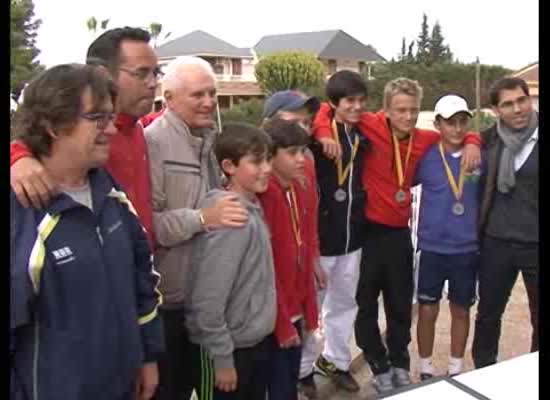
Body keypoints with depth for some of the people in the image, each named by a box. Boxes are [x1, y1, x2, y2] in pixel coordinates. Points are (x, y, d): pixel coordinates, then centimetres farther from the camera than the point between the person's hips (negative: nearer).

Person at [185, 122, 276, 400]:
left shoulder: (253, 209, 3)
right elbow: (208, 300, -24)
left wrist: (264, 332, 11)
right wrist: (222, 358, -18)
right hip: (230, 348, -8)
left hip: (258, 342, 8)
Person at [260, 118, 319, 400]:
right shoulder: (263, 195, -18)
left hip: (295, 311, 8)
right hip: (274, 318, -8)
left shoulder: (297, 190, 8)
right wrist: (282, 323, -14)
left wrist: (309, 311, 11)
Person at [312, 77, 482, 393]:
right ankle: (380, 367, 29)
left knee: (401, 303, 17)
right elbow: (328, 109, -6)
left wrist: (472, 143, -5)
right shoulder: (371, 126, -14)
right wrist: (324, 132, -25)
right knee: (366, 302, 10)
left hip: (399, 231, 4)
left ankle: (400, 364, 37)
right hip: (368, 228, -4)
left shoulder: (425, 139, -2)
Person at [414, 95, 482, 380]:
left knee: (461, 311, 14)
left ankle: (456, 371, 32)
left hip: (468, 249, 1)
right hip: (432, 248, -1)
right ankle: (426, 371, 25)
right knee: (427, 311, 8)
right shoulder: (426, 158, -6)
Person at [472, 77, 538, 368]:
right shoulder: (489, 139, -1)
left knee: (537, 318, 12)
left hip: (535, 244, -2)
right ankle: (482, 372, 35)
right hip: (496, 242, 3)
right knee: (488, 312, 16)